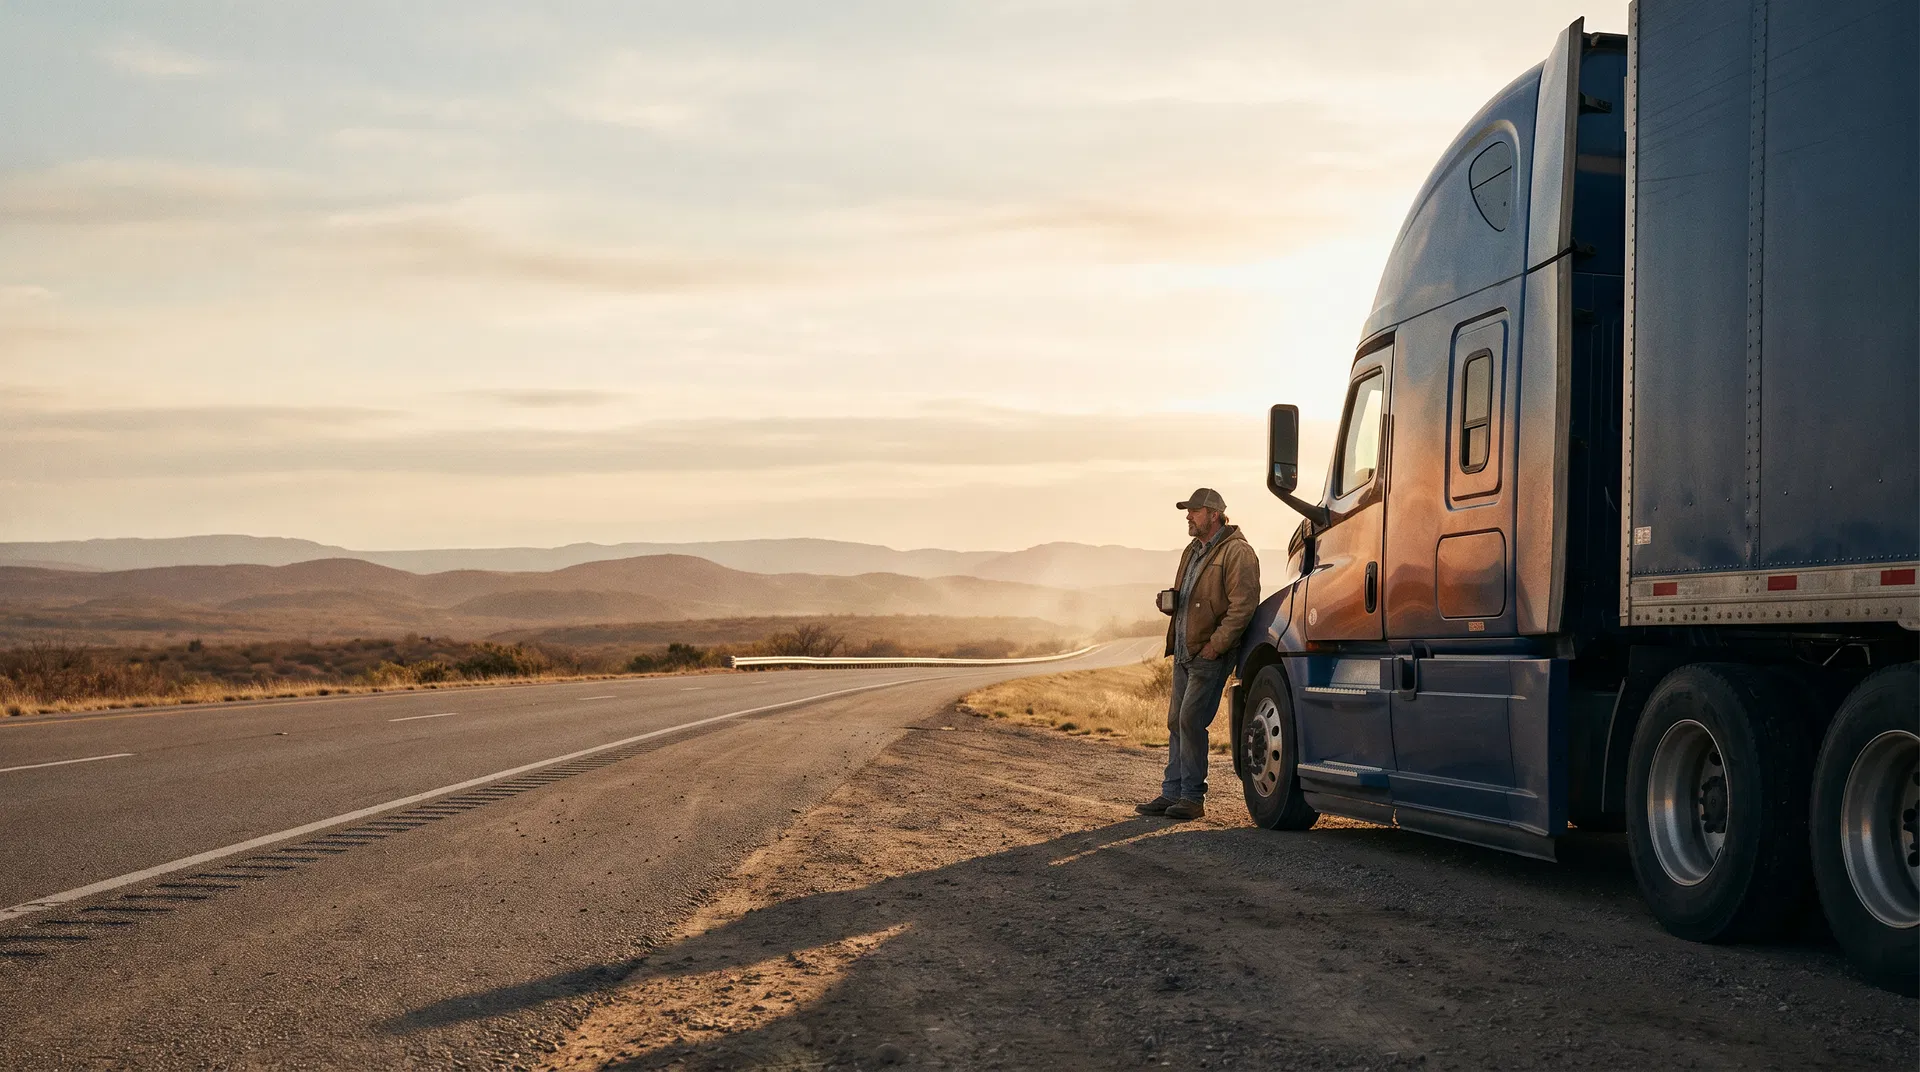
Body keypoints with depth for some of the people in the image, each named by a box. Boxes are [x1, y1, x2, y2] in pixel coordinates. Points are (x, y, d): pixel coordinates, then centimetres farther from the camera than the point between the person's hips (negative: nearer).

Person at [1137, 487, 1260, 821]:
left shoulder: (1236, 552, -11)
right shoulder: (1193, 551, 19)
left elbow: (1243, 605, -19)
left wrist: (1215, 645, -20)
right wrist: (1169, 600, 6)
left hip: (1210, 655, -9)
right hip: (1184, 652, 9)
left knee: (1191, 720, -11)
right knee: (1176, 722, 9)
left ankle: (1192, 797, -4)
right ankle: (1172, 793, 14)